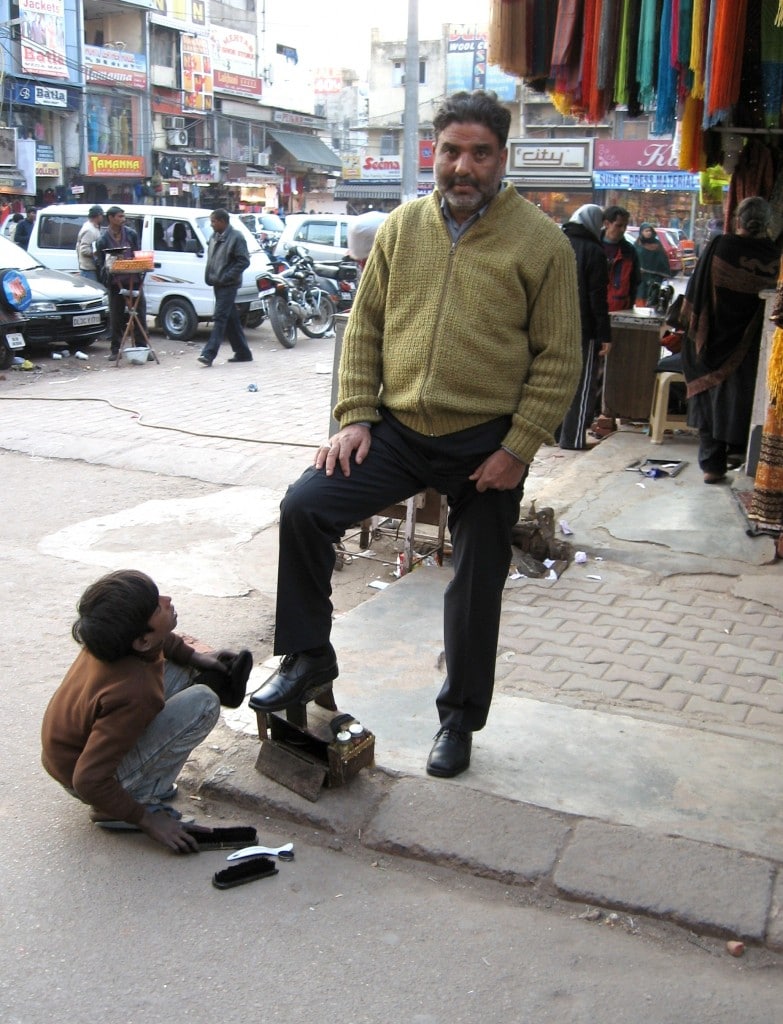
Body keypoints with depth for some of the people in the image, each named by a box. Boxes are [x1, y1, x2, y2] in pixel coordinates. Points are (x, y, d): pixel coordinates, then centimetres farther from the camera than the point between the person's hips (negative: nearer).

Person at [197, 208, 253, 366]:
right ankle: (243, 352, 19)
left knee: (220, 318, -12)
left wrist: (225, 277, -17)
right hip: (218, 284, 8)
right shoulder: (214, 237, 14)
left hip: (228, 285, -8)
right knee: (231, 319, 11)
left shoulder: (236, 237, -10)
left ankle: (209, 354, -17)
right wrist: (209, 276, 10)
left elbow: (244, 261, -14)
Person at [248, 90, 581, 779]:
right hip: (397, 430, 3)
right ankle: (309, 657, 6)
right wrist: (356, 415, -2)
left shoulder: (542, 243, -6)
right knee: (304, 508, -13)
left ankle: (460, 717, 31)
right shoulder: (401, 227, 4)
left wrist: (517, 449, -12)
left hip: (486, 445, -2)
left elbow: (558, 359, -6)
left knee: (477, 586, 9)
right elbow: (365, 326, 8)